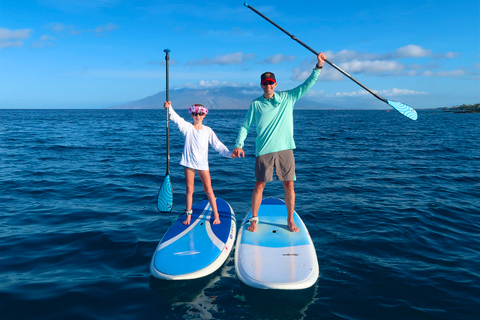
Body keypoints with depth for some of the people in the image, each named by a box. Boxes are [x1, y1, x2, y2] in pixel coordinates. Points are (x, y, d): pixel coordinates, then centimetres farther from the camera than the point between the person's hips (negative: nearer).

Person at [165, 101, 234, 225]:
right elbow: (177, 118, -18)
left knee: (208, 189, -1)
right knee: (189, 189, 6)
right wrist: (169, 108, -37)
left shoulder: (208, 131, 2)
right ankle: (188, 215, 18)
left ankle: (216, 215, 9)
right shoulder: (187, 127, -1)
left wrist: (229, 153, -14)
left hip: (202, 163, 0)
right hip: (189, 162, 0)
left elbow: (218, 145, -1)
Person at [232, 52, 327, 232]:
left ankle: (290, 220, 20)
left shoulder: (288, 98, 7)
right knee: (259, 185, 4)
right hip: (263, 151, -1)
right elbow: (245, 126, 6)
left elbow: (307, 85, 5)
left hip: (285, 149, 1)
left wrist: (318, 66, -4)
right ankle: (254, 219, 20)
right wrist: (238, 145, -4)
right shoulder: (256, 104, 4)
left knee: (289, 185, 4)